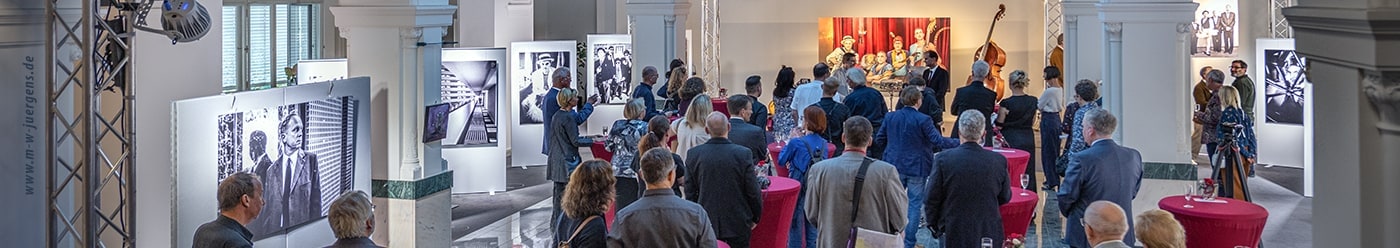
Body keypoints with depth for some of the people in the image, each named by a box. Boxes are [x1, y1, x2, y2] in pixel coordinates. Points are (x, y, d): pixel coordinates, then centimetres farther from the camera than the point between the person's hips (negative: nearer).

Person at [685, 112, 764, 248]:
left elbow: (689, 193, 1)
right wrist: (755, 218, 9)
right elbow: (753, 192, -7)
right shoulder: (744, 154, -12)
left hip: (706, 225, 2)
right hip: (738, 226, -2)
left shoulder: (693, 154, -7)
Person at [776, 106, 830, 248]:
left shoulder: (796, 143, -17)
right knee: (813, 224, 13)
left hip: (798, 187, -5)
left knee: (796, 223, 6)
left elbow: (781, 161, -5)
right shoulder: (824, 144, -1)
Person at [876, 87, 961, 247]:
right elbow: (938, 141, -19)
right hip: (916, 168, -4)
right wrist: (959, 143, -10)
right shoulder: (923, 120, -16)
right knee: (915, 203, 6)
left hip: (895, 166, 4)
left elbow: (879, 139, 5)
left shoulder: (890, 117, -2)